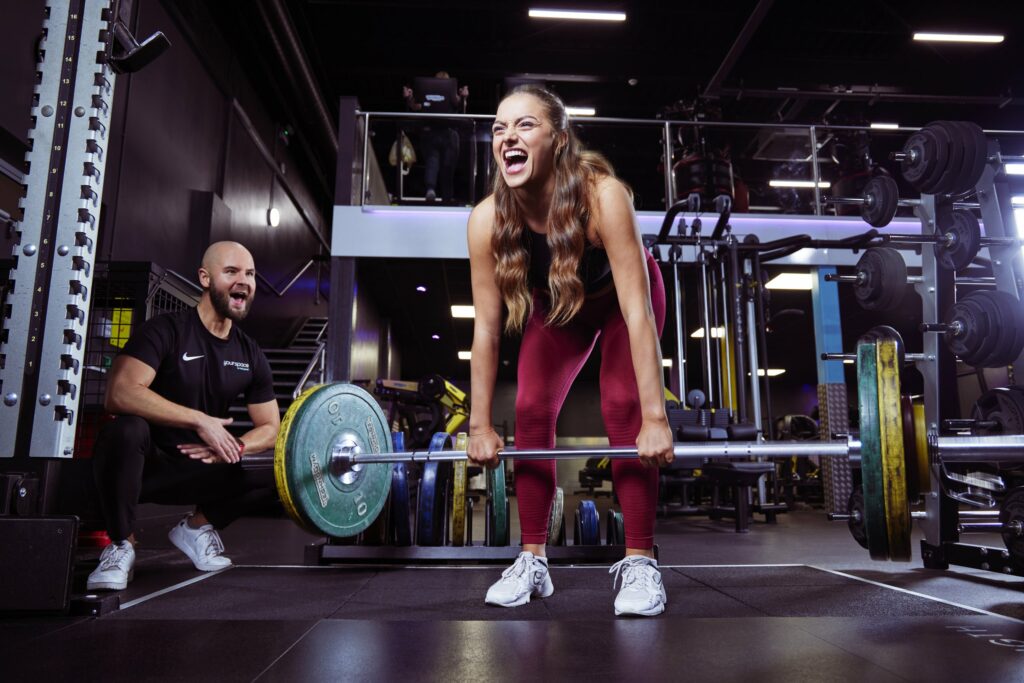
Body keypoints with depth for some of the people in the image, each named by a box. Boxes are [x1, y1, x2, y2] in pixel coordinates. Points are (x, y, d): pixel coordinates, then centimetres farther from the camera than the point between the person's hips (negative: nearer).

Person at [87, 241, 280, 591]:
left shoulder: (251, 355, 2)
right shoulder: (166, 330, -14)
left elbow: (270, 428, 6)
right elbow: (120, 394, -29)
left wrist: (234, 446, -15)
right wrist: (200, 420, -31)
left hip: (199, 466, 5)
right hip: (143, 463, -4)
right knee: (127, 429, -37)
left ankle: (197, 527, 11)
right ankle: (121, 545, -13)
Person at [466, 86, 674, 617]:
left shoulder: (602, 196, -38)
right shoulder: (487, 219, -29)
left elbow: (636, 312, -38)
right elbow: (487, 326, -23)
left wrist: (655, 418, -39)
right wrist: (480, 426, -20)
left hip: (619, 298, -3)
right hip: (557, 304, 3)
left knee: (623, 410, -17)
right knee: (531, 411, -9)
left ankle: (639, 562, -6)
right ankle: (533, 560, 2)